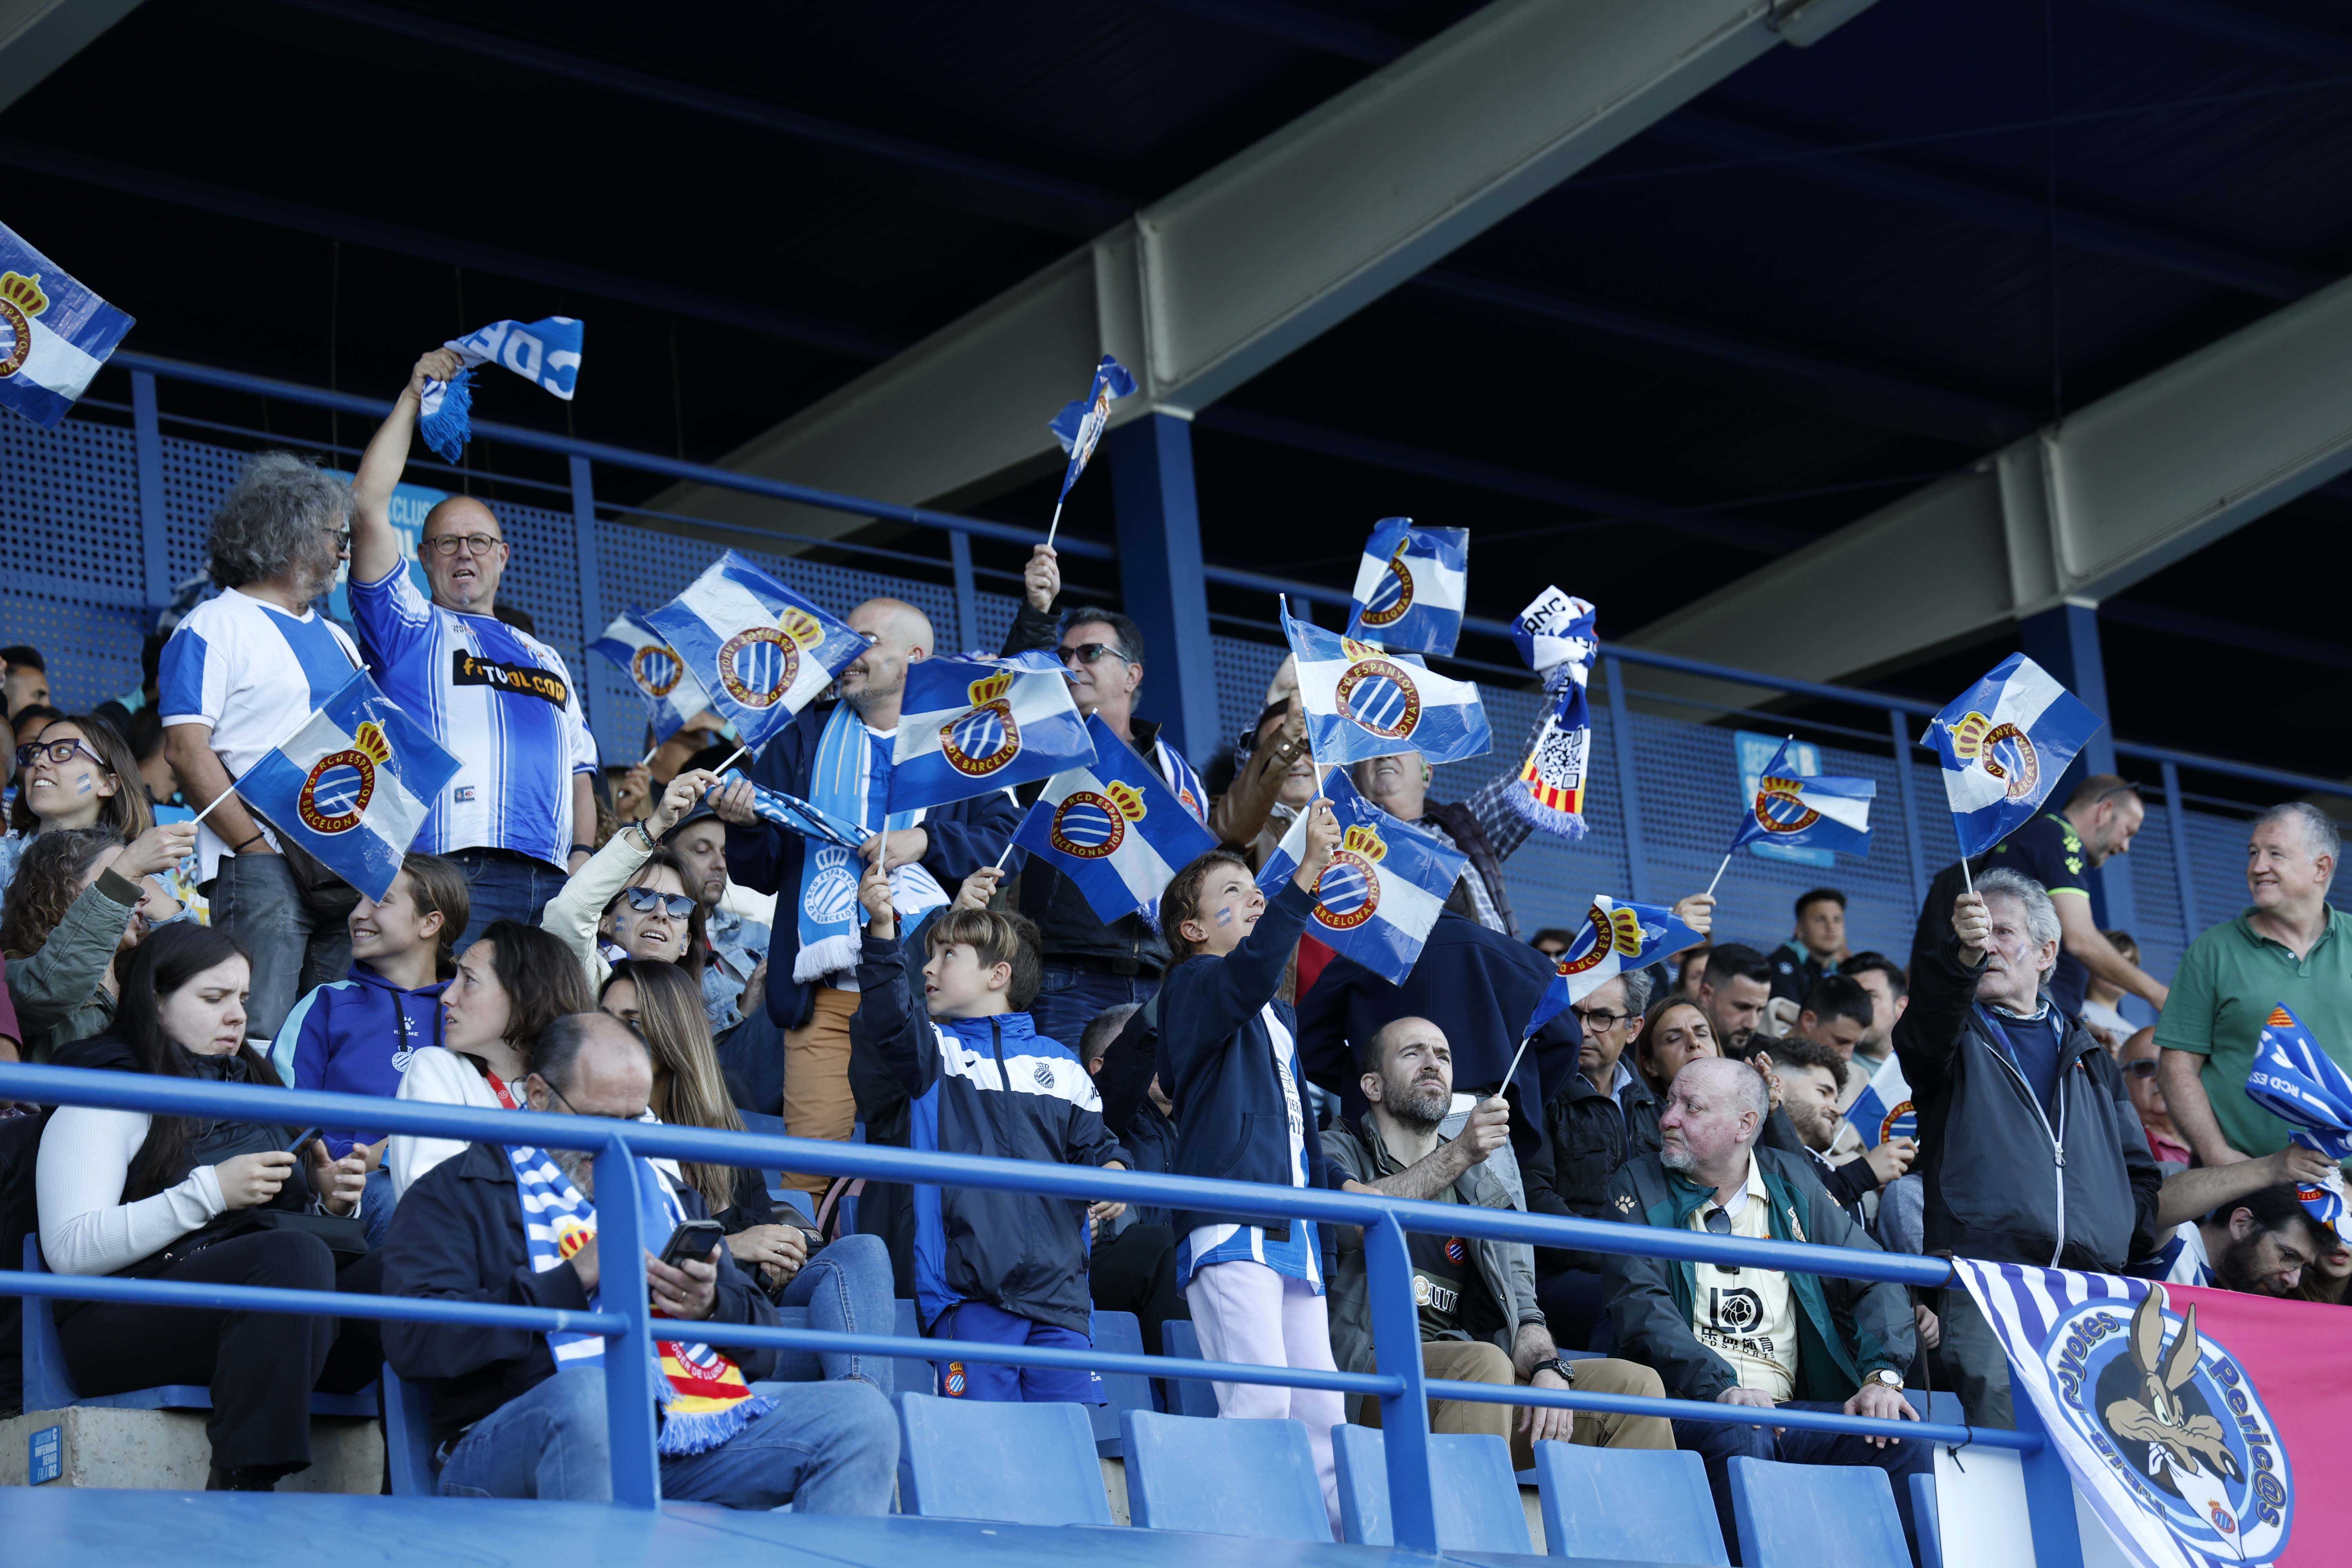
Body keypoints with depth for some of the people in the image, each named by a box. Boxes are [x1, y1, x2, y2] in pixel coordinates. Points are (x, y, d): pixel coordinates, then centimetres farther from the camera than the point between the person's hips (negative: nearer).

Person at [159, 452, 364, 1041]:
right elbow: (185, 748, -9)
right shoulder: (215, 626, 2)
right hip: (262, 868, -7)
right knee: (258, 1041, -16)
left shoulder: (336, 640, 26)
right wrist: (258, 847, -16)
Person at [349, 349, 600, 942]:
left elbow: (578, 769, 25)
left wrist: (582, 855, 6)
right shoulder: (409, 629, 15)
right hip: (455, 877, -5)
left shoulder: (545, 659, 29)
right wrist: (414, 397, 8)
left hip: (551, 886, 5)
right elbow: (368, 506, 5)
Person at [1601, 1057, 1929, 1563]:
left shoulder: (1793, 1182, 16)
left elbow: (1873, 1280, 11)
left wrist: (1882, 1376, -9)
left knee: (1905, 1438, -21)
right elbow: (1640, 1304, -7)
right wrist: (1721, 1387, -23)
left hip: (1794, 1411, 3)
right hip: (1691, 1408, -3)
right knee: (1741, 1436, -36)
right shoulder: (1639, 1186, 7)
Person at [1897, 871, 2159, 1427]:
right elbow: (1926, 1031, -13)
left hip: (2093, 1292, 4)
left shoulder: (2088, 1055, 26)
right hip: (1983, 1287, -4)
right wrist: (1963, 958, -33)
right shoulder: (1958, 1035, 14)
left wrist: (2125, 1243, 8)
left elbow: (2138, 1167, 27)